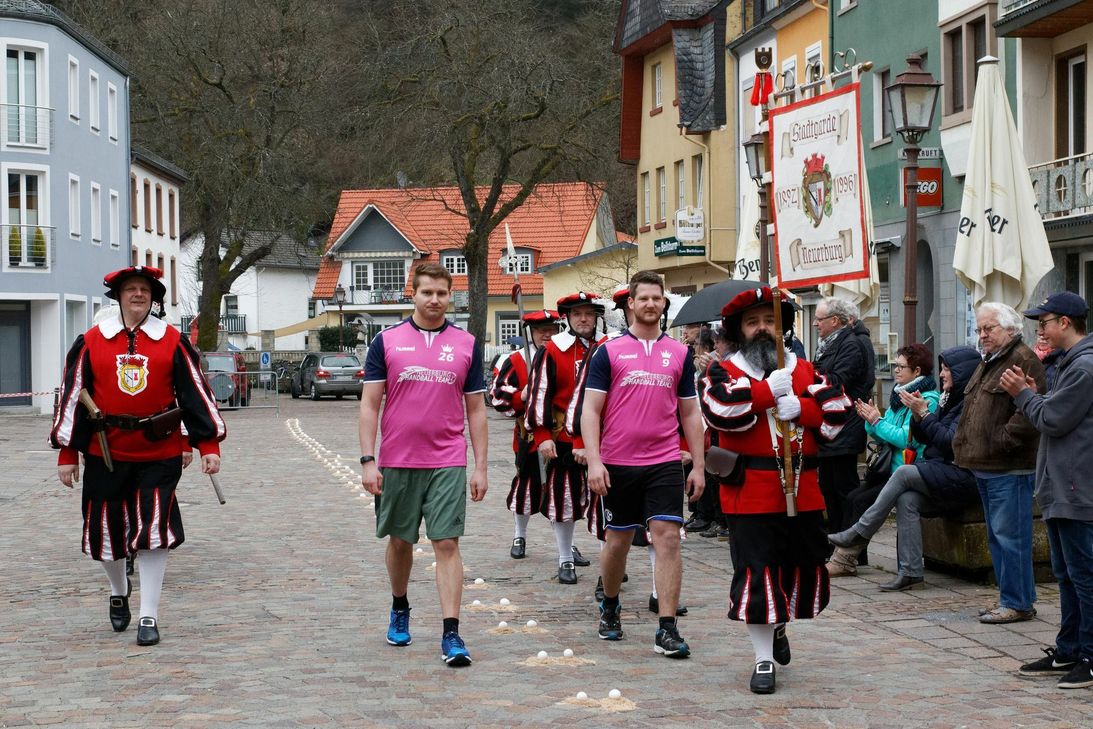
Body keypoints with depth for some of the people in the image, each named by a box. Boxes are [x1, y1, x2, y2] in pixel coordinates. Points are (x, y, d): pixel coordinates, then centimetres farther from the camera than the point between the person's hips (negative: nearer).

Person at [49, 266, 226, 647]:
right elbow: (72, 396, 5)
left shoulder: (173, 342, 0)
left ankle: (149, 616, 1)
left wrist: (209, 445, -3)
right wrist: (67, 453, 3)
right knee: (106, 530, 11)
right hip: (106, 455, 2)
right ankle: (119, 591, 40)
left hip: (160, 454, -1)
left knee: (153, 531, -7)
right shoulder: (90, 342, 1)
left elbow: (196, 391, 2)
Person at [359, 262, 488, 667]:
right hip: (397, 462, 1)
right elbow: (369, 405, 1)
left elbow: (476, 409, 8)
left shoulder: (466, 345, 5)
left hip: (448, 462, 0)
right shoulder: (387, 341, 1)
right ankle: (400, 610, 37)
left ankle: (451, 635, -7)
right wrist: (368, 460, -6)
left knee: (447, 544, -6)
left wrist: (480, 467, 3)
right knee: (400, 540, 13)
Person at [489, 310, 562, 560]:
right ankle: (519, 536, 27)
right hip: (530, 436, -2)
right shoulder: (515, 361, -1)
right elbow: (497, 395, -2)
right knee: (527, 486, 6)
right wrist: (521, 397, -16)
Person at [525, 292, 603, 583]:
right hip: (564, 438, -3)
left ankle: (568, 545, 25)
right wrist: (543, 436, -12)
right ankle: (565, 560, 12)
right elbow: (540, 395, -7)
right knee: (563, 498, 3)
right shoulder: (551, 351, -4)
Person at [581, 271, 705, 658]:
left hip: (665, 463, 1)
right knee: (618, 540, 11)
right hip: (618, 464, -1)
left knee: (667, 538, -9)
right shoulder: (608, 351, 0)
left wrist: (699, 465, 9)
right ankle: (610, 607, 36)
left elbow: (690, 413, 13)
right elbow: (590, 410, -3)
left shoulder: (679, 353, 8)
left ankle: (667, 630, -8)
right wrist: (594, 461, -13)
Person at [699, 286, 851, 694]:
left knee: (804, 566, 13)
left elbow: (838, 412, 2)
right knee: (756, 573, -5)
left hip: (802, 492, 4)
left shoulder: (805, 371, 11)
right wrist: (768, 391, -16)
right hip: (751, 495, -4)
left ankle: (778, 627, 41)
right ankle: (764, 660, 5)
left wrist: (800, 407, -15)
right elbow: (720, 409, -19)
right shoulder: (725, 373, 1)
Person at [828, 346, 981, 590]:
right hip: (943, 475, 8)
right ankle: (910, 572, -22)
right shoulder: (949, 399, 19)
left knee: (903, 473, -21)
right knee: (906, 499, -19)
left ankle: (859, 535, -14)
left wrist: (924, 414, -14)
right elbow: (921, 437, 17)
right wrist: (917, 414, -1)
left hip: (961, 477, -8)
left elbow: (949, 441, -19)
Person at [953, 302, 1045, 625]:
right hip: (985, 467, 10)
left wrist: (1002, 441, -21)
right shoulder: (988, 363, 21)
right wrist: (964, 445, 18)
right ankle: (1010, 598, 22)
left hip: (1009, 468, -10)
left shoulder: (1023, 360, -11)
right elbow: (971, 411, 30)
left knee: (1009, 535, -8)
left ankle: (1018, 603, -3)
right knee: (997, 536, 14)